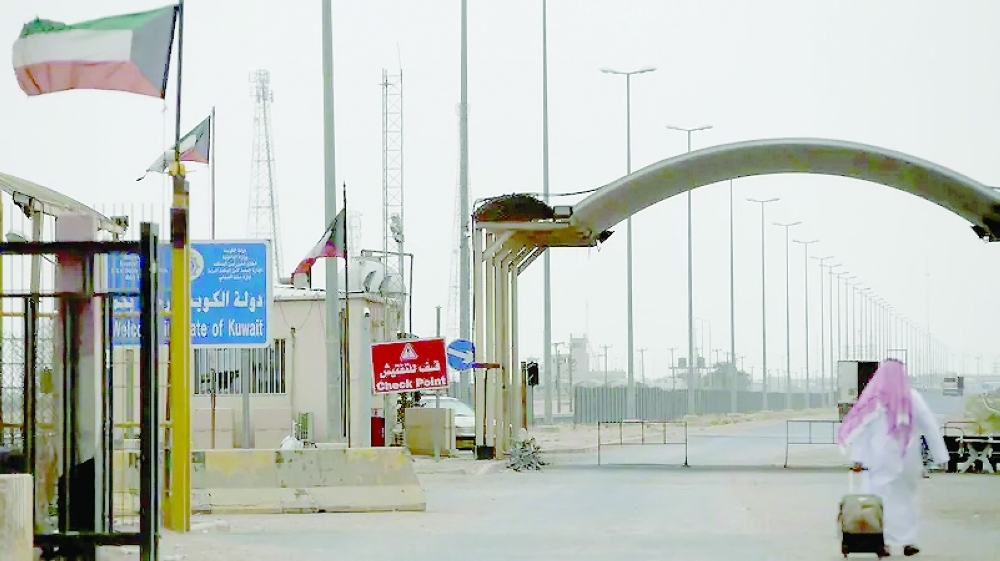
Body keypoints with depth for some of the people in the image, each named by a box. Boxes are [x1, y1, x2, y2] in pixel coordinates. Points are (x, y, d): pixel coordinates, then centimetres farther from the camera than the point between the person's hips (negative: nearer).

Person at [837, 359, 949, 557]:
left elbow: (862, 429, -7)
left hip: (879, 458, -1)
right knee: (905, 497, 14)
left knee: (880, 497, 5)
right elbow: (930, 426, -5)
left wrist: (858, 457, -4)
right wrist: (940, 456, -1)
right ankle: (908, 542, 14)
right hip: (906, 458, 1)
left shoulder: (874, 398, -5)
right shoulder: (912, 397, -5)